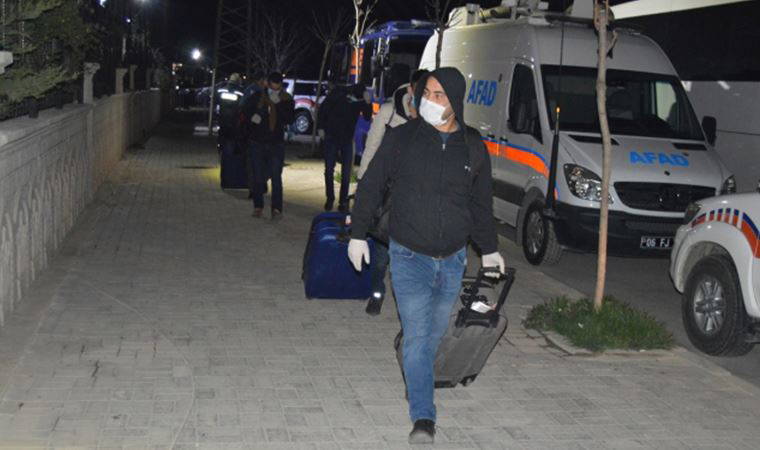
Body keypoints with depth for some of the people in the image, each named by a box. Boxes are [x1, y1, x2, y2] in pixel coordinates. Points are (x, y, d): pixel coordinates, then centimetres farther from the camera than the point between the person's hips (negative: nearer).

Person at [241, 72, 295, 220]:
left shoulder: (287, 100, -1)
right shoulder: (258, 97, 1)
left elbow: (290, 119, -13)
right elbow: (245, 111, 11)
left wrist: (278, 104, -21)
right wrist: (251, 117, -11)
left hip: (277, 144, -1)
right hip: (258, 142, 2)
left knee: (276, 177, -6)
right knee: (258, 177, 6)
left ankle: (277, 209, -5)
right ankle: (258, 206, 16)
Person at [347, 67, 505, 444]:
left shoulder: (473, 145, 4)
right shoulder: (401, 138, -5)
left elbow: (481, 202, 15)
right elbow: (371, 186, 1)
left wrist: (488, 248, 20)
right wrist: (358, 233, 0)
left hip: (452, 258, 3)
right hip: (410, 256, -3)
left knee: (435, 332, 15)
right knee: (417, 335, -9)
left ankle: (417, 378, 42)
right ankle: (423, 418, -6)